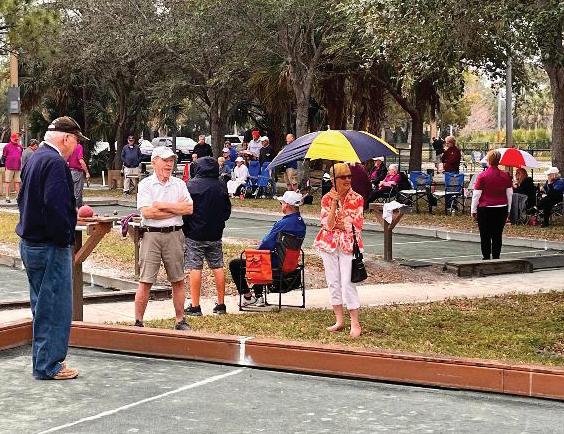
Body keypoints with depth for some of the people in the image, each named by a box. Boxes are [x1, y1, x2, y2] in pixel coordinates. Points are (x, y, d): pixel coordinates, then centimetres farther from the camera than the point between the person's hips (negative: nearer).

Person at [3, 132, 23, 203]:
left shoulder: (20, 147, 13)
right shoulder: (7, 146, 0)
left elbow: (21, 156, 23)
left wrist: (21, 165, 22)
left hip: (18, 168, 4)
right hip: (9, 167, -4)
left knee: (17, 182, 8)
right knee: (8, 182, 0)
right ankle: (7, 197, 2)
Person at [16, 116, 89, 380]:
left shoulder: (34, 159, 13)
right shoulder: (55, 162, -18)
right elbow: (55, 205, -26)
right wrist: (64, 238, -16)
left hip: (29, 243, 10)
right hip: (51, 247, -10)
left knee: (42, 306, 18)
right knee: (55, 308, -2)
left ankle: (44, 360, 27)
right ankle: (48, 366, 3)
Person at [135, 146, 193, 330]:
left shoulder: (179, 184, 10)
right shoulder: (145, 184, 1)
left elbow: (189, 208, -3)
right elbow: (146, 212, -12)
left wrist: (163, 205, -8)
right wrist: (176, 209, -7)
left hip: (174, 235, 3)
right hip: (151, 235, -3)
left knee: (178, 280, 8)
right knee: (145, 281, -3)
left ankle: (180, 320, 16)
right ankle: (138, 322, 4)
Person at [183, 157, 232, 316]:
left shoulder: (192, 185, -10)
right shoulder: (221, 186, 5)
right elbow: (227, 210, 13)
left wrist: (184, 228, 1)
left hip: (195, 233, -5)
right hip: (215, 234, 5)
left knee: (194, 268, -3)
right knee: (218, 267, 10)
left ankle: (195, 306, -3)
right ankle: (221, 304, 15)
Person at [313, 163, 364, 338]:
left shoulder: (357, 199, -3)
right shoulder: (327, 199, 2)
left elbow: (357, 226, -6)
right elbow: (327, 225, -7)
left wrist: (335, 224, -10)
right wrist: (334, 204, -17)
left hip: (348, 244, -3)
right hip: (329, 244, 3)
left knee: (347, 283, -9)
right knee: (333, 282, 7)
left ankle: (355, 324, -3)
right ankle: (339, 320, 18)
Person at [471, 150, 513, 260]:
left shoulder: (482, 176, -8)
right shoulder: (505, 176, 2)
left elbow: (476, 195, -6)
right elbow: (510, 194, 8)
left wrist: (473, 210, 2)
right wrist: (508, 210, 18)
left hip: (485, 209, -3)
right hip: (501, 209, 3)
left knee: (485, 236, 5)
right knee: (497, 236, 8)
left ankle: (486, 257, 6)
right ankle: (496, 257, 11)